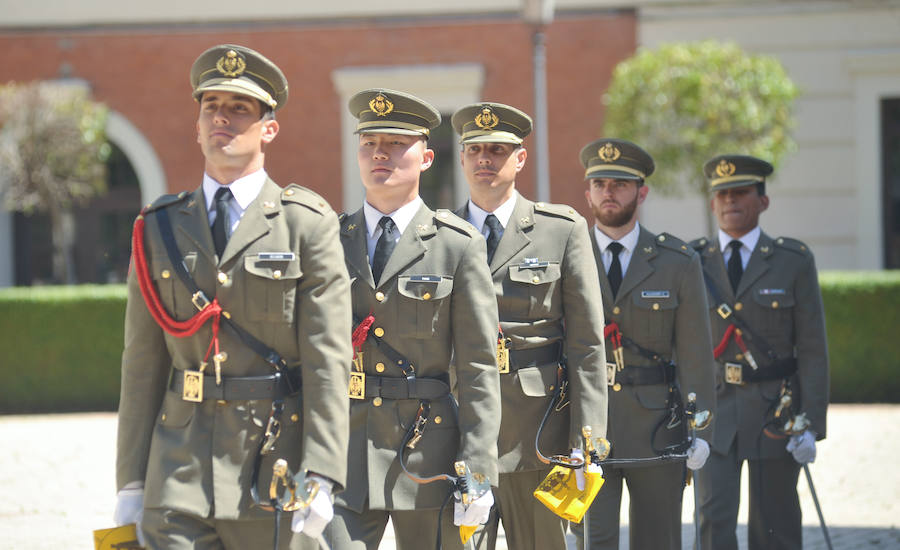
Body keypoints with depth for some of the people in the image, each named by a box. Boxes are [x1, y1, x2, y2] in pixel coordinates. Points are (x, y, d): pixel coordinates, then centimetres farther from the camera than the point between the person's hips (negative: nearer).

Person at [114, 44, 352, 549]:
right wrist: (132, 482, 6)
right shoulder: (160, 228, 10)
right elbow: (143, 362, 10)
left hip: (277, 469, -2)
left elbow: (328, 360, -5)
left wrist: (319, 478, -13)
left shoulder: (309, 224, 1)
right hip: (179, 476, 2)